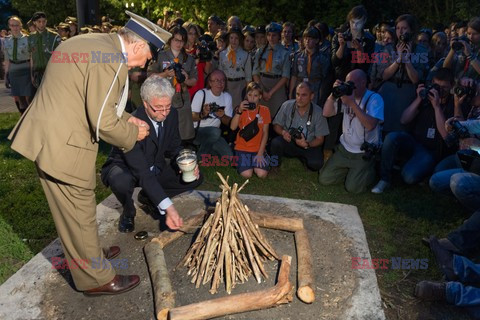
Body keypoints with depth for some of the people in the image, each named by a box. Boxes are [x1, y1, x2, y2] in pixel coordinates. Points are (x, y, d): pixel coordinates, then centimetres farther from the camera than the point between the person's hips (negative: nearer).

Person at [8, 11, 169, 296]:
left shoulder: (94, 43, 11)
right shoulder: (111, 61, -21)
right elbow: (103, 124, -23)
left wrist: (125, 118, 13)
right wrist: (133, 133, -5)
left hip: (49, 137, 10)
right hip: (63, 146, -10)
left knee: (74, 210, 24)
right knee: (79, 215, 5)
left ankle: (88, 254, 44)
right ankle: (97, 279, 23)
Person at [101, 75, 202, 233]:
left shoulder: (172, 115, -14)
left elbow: (174, 148, 2)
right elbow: (143, 173, -40)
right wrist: (168, 207, -48)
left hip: (155, 167, 6)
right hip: (124, 168, -6)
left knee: (195, 178, -9)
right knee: (122, 182, -41)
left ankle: (148, 195, 11)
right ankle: (128, 212, -4)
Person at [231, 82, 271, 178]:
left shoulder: (264, 110, 1)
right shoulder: (242, 109, 0)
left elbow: (265, 132, 0)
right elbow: (233, 127, -16)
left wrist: (260, 153, -7)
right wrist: (239, 111, -28)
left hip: (258, 148, 1)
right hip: (242, 148, 0)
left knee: (262, 174, -20)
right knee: (247, 174, -20)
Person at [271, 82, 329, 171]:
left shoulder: (318, 112, -12)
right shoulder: (287, 105, -9)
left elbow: (320, 139, -6)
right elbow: (276, 125, 4)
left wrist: (307, 144, -26)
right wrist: (283, 132, -20)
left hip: (309, 146, 0)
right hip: (289, 142, 0)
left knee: (316, 164, -28)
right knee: (276, 142, -32)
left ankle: (301, 157, 8)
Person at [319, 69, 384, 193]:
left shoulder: (374, 98, -13)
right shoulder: (346, 95, 2)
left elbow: (370, 125, -28)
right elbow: (326, 113, -2)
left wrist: (352, 103, -28)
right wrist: (333, 93, -16)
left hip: (365, 153, -5)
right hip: (344, 149, 5)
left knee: (353, 187, -16)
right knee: (324, 179, -1)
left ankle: (369, 169, 14)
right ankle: (350, 170, 23)